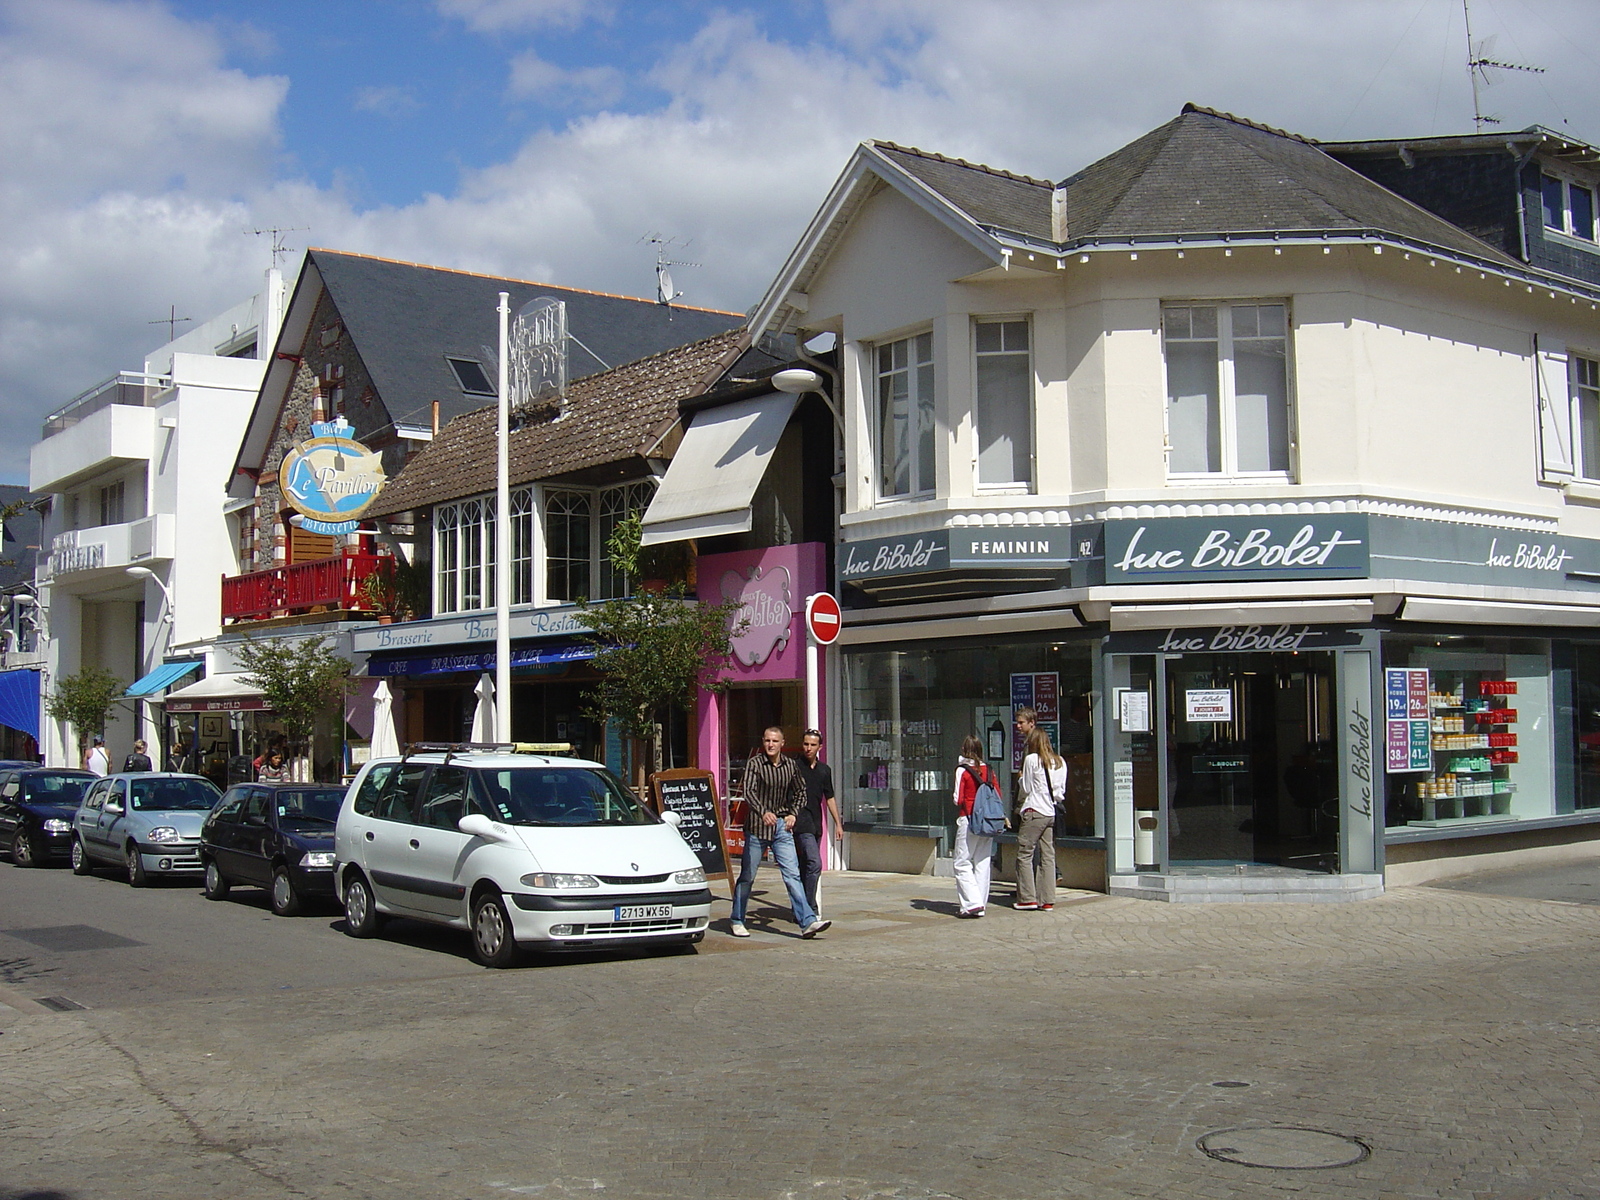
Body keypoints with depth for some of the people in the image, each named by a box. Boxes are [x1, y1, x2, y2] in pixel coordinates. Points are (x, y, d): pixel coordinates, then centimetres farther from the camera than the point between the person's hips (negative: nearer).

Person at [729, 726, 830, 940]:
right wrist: (763, 812, -40)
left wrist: (793, 813, 5)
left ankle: (807, 922, -11)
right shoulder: (754, 764, -8)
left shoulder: (790, 765, 5)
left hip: (782, 826, 3)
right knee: (747, 876, 6)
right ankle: (737, 921, 21)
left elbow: (800, 791, 21)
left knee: (792, 874, -5)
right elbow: (749, 791, -23)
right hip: (757, 826, -3)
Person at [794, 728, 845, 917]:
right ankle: (810, 909, -14)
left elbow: (829, 798, 20)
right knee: (814, 864, -17)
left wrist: (838, 823, 18)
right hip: (800, 823, -6)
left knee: (806, 867, 12)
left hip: (816, 825, 6)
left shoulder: (825, 770, 14)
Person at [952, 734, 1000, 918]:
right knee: (983, 864, 9)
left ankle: (972, 903, -12)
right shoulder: (989, 770, 7)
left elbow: (958, 799, -9)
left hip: (968, 819, -5)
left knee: (962, 864, 0)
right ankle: (981, 905, 11)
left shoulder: (962, 770, -7)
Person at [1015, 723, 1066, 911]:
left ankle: (1027, 898, -1)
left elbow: (1026, 789, -2)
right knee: (1047, 856, 6)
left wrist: (1021, 778, 16)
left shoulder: (1031, 759, -6)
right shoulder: (1060, 762, 10)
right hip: (1052, 813, 6)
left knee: (1024, 854, 2)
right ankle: (1047, 900, 5)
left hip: (1034, 813, -6)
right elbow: (1061, 791, 12)